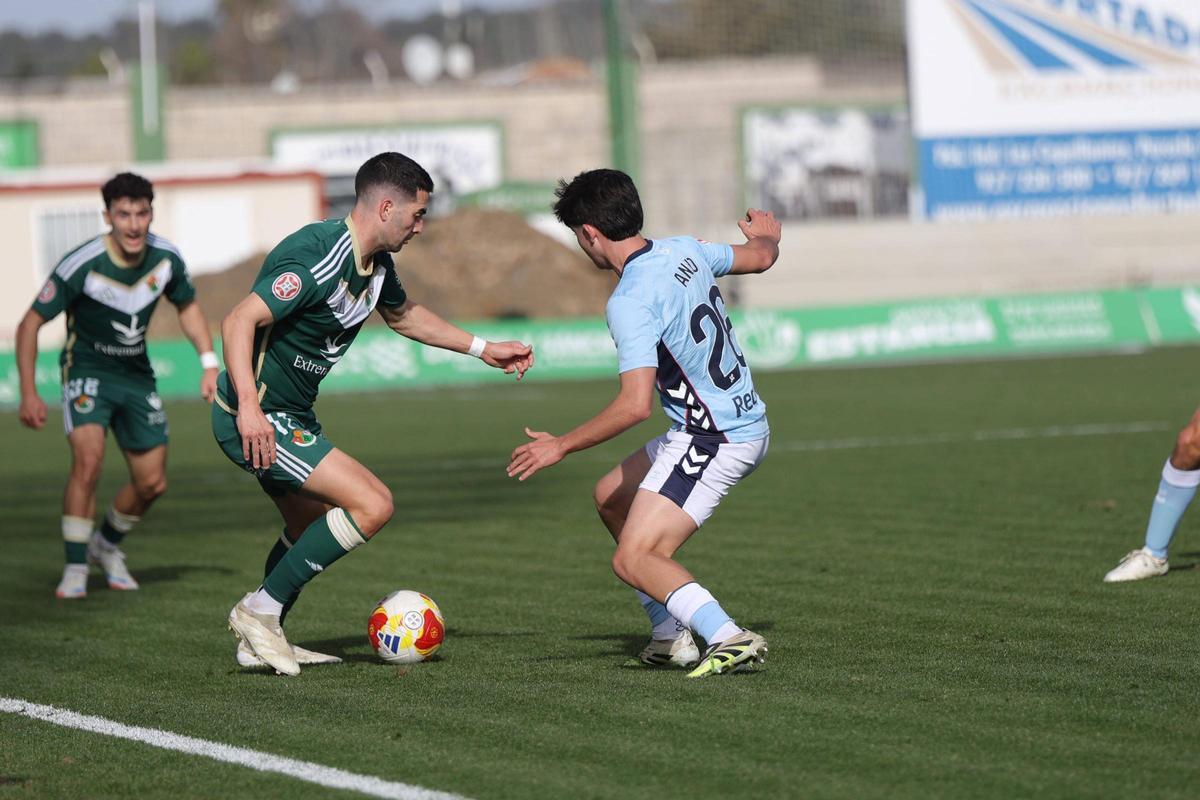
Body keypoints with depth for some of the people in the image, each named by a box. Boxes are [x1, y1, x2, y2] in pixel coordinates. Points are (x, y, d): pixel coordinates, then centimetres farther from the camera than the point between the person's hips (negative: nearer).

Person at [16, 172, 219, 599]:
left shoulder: (166, 258, -11)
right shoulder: (81, 265, -25)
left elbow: (188, 306, 10)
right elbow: (31, 323, -16)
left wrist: (210, 363, 1)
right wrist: (28, 393, -20)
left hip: (136, 374, 5)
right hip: (86, 370, -5)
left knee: (152, 484, 5)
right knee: (88, 460, -27)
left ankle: (106, 545, 34)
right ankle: (75, 569, -16)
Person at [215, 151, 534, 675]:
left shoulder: (375, 266, 6)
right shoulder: (320, 258, -25)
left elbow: (402, 314, 27)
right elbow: (239, 321, -31)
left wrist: (483, 349, 29)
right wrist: (249, 406, -40)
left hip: (290, 415, 11)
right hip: (258, 419, -11)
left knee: (312, 526, 25)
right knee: (371, 505, -15)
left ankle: (259, 641, 35)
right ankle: (260, 611, -7)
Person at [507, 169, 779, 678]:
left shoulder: (629, 302, -22)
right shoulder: (684, 251, 3)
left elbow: (635, 405, -28)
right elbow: (761, 257, 22)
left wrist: (562, 446, -17)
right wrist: (766, 235, 47)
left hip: (713, 439, -10)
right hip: (747, 422, 10)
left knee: (634, 561, -14)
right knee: (610, 497, 23)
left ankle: (730, 640, -27)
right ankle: (671, 636, 21)